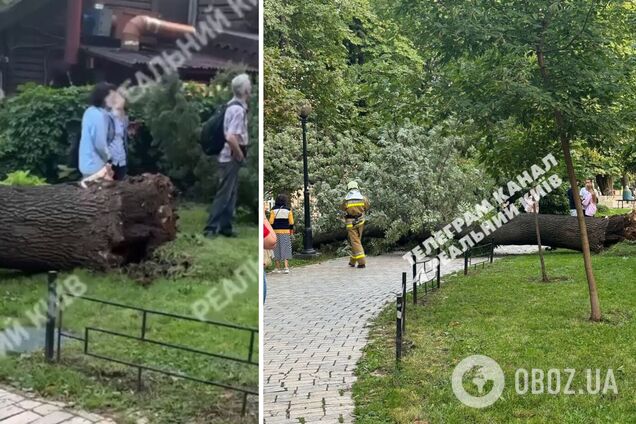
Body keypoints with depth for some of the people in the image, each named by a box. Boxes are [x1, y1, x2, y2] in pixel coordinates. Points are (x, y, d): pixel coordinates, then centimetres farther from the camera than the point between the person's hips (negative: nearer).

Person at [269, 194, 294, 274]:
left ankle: (277, 267, 13)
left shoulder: (273, 210, -4)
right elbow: (291, 222, 2)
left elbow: (271, 222, -5)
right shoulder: (288, 210, 1)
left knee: (277, 249, 8)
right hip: (286, 232, 1)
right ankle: (286, 267, -6)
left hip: (276, 231, -1)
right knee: (285, 249, 3)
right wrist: (291, 231, 11)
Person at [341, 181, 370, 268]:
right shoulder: (363, 198, -2)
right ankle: (352, 261, 25)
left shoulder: (346, 200, -8)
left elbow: (342, 208, 6)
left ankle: (362, 262, -11)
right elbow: (366, 208, 8)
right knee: (357, 241, 17)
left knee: (355, 242, -2)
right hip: (360, 222, 3)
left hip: (351, 223, -3)